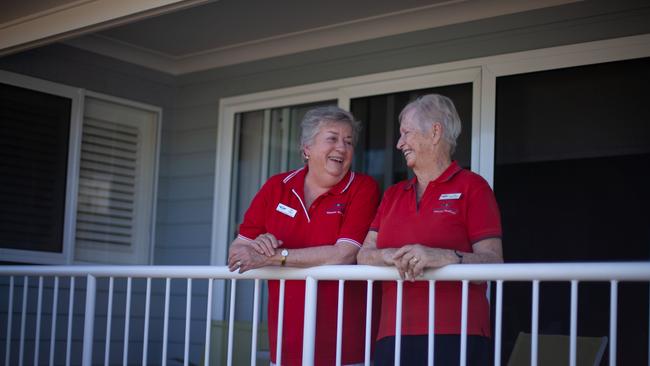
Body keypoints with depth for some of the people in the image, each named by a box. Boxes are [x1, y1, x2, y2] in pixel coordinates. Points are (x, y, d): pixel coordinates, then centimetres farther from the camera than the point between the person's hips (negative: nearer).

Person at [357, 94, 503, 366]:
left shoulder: (472, 187, 0)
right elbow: (364, 255, 9)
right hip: (393, 336, 5)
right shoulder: (393, 194, 18)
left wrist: (444, 257, -24)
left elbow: (493, 262, -8)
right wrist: (393, 256, -12)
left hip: (454, 336, -4)